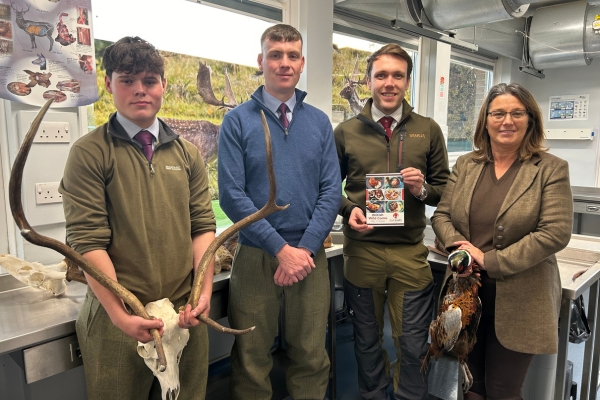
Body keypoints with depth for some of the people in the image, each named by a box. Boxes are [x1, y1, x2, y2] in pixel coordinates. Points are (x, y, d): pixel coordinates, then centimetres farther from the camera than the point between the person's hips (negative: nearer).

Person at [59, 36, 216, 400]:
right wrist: (120, 315, -16)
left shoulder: (187, 153, 7)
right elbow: (88, 241, -10)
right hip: (118, 315, -3)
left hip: (185, 311, 4)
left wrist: (205, 290, -7)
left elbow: (203, 227, 5)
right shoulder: (90, 153, -5)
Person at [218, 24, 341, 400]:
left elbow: (331, 191, 0)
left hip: (310, 255, 2)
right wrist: (281, 249, -15)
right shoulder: (238, 120, -3)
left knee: (311, 357, 15)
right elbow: (232, 195, -11)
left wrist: (305, 248, -11)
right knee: (252, 360, 13)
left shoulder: (319, 121, 6)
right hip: (256, 256, -2)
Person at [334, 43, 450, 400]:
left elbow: (445, 187, 9)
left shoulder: (428, 130, 4)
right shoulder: (346, 132, 3)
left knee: (413, 344, 10)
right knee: (367, 340, 17)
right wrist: (348, 209, -11)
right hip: (362, 249, 0)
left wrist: (423, 190, -12)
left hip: (410, 252, 0)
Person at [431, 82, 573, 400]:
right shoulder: (465, 165, 6)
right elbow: (441, 214, 6)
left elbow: (555, 233, -15)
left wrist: (490, 261, -18)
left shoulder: (551, 169, -6)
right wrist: (459, 246, -15)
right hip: (467, 292, 4)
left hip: (519, 300, -3)